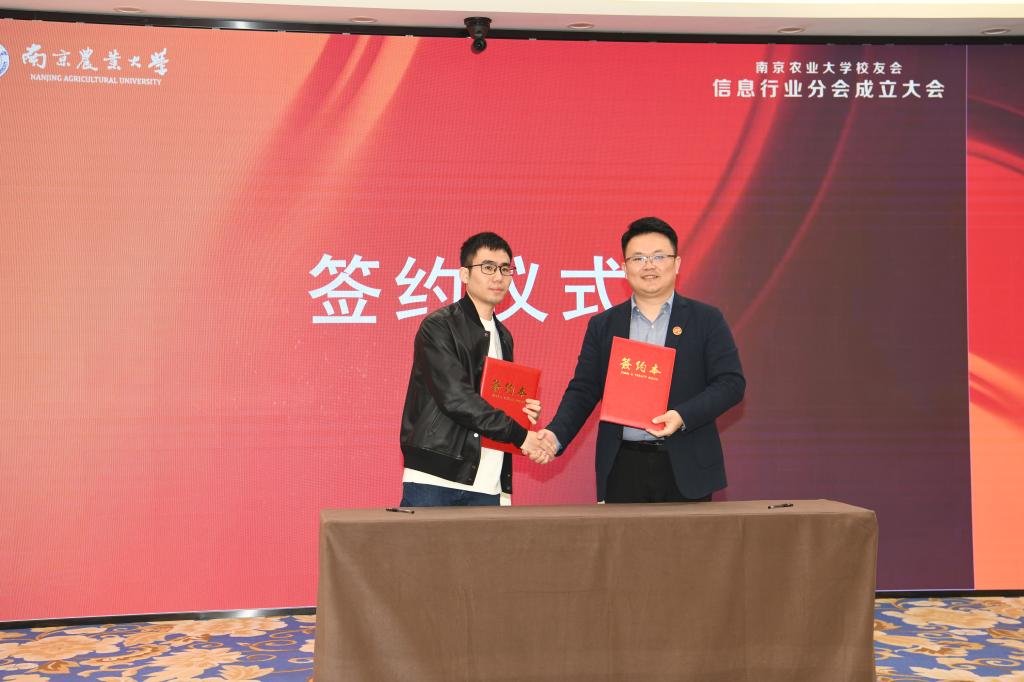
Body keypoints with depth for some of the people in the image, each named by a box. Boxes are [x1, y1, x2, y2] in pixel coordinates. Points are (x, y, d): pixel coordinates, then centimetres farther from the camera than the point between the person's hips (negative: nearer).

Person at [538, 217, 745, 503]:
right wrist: (556, 435, -10)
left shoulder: (707, 320, 5)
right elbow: (583, 390, 8)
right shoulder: (602, 325, 11)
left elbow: (731, 383, -2)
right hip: (622, 469, 1)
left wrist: (683, 417, -17)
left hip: (685, 469, -1)